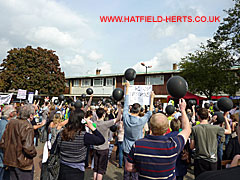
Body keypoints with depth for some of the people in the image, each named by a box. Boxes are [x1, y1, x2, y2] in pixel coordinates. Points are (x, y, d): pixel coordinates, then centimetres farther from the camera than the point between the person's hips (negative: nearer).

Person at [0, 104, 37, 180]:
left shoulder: (10, 123, -1)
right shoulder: (28, 127, -23)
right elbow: (28, 148, -27)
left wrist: (9, 151, 18)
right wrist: (34, 153, -7)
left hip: (10, 160, 7)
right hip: (23, 163, -7)